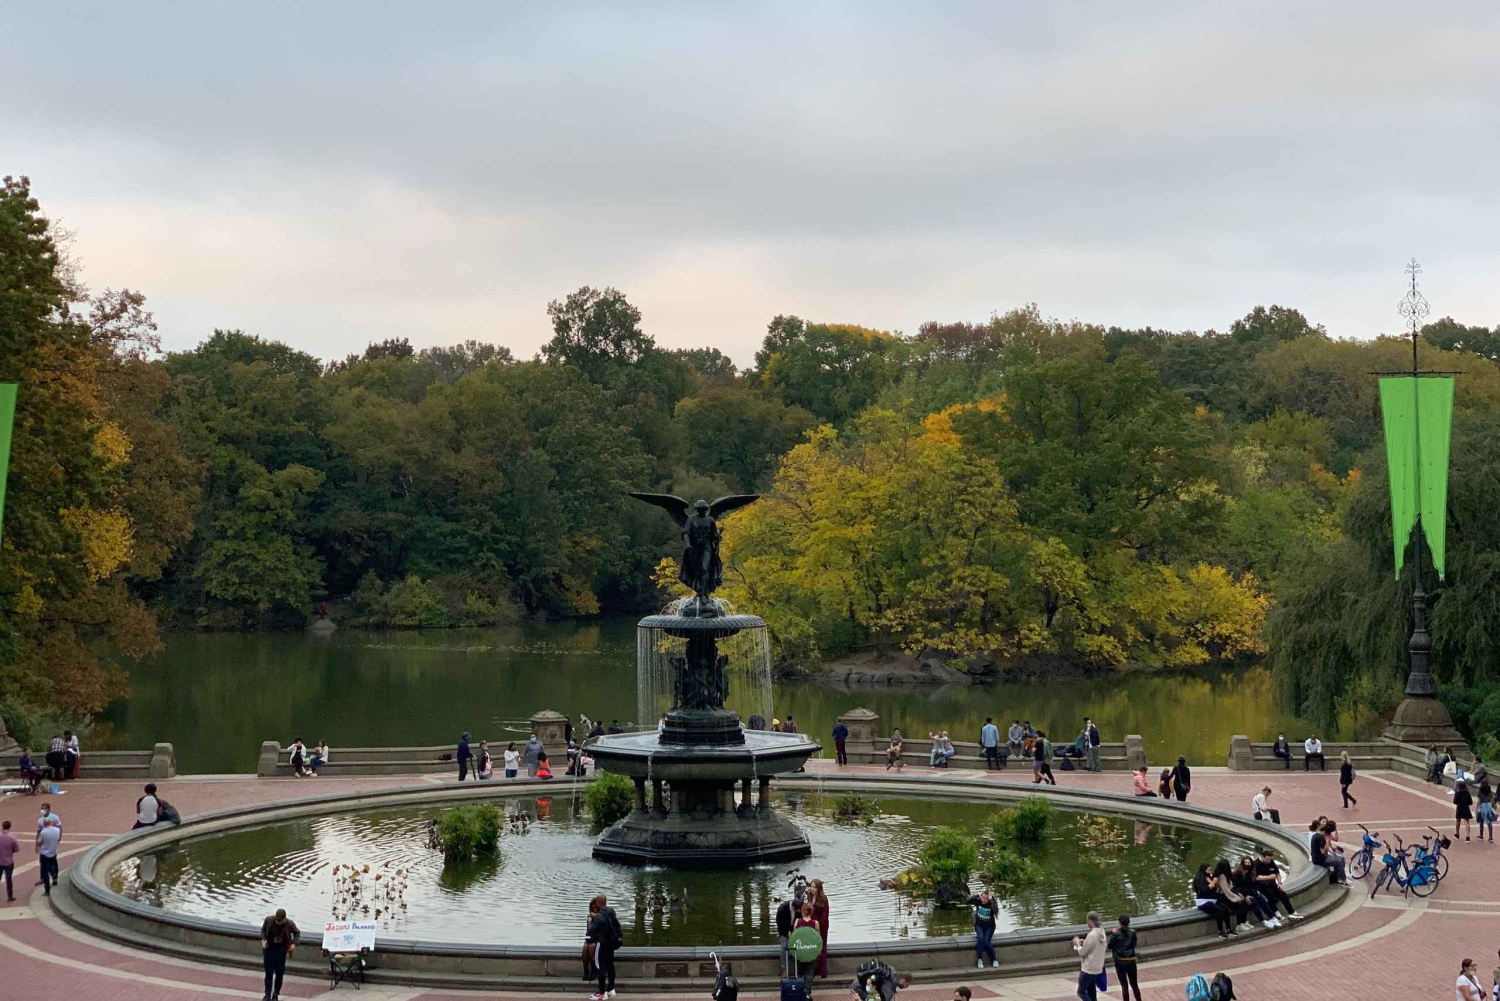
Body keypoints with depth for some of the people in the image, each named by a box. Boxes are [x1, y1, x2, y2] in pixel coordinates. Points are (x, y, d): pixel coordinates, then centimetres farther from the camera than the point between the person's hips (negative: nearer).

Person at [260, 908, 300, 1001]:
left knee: (279, 974, 4)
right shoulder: (268, 920, -12)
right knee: (268, 973, 2)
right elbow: (263, 930, 7)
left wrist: (294, 943, -10)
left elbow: (297, 933, 4)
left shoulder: (290, 924, -14)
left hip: (281, 952, 0)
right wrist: (263, 939, -9)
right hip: (269, 950, 0)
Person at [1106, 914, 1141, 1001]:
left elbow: (1109, 945, -2)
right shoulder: (1132, 932, -4)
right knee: (1134, 984, 17)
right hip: (1131, 962, 2)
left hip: (1120, 962, -2)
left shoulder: (1116, 934, -12)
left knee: (1124, 985, 5)